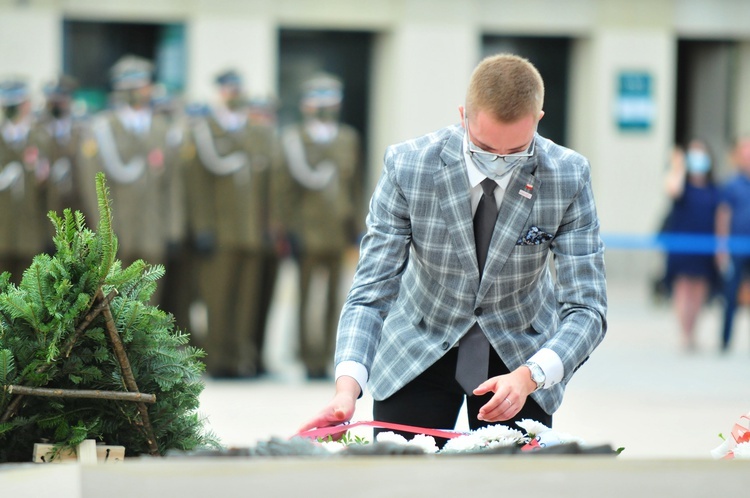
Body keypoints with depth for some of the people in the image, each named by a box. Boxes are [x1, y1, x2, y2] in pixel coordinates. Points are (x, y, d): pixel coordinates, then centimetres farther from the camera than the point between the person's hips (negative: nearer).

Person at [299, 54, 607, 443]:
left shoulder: (569, 177, -22)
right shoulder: (407, 166, -23)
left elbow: (586, 309, -22)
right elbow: (370, 292, -21)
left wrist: (530, 375, -41)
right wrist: (348, 386, -38)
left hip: (521, 355, 0)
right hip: (418, 349, 0)